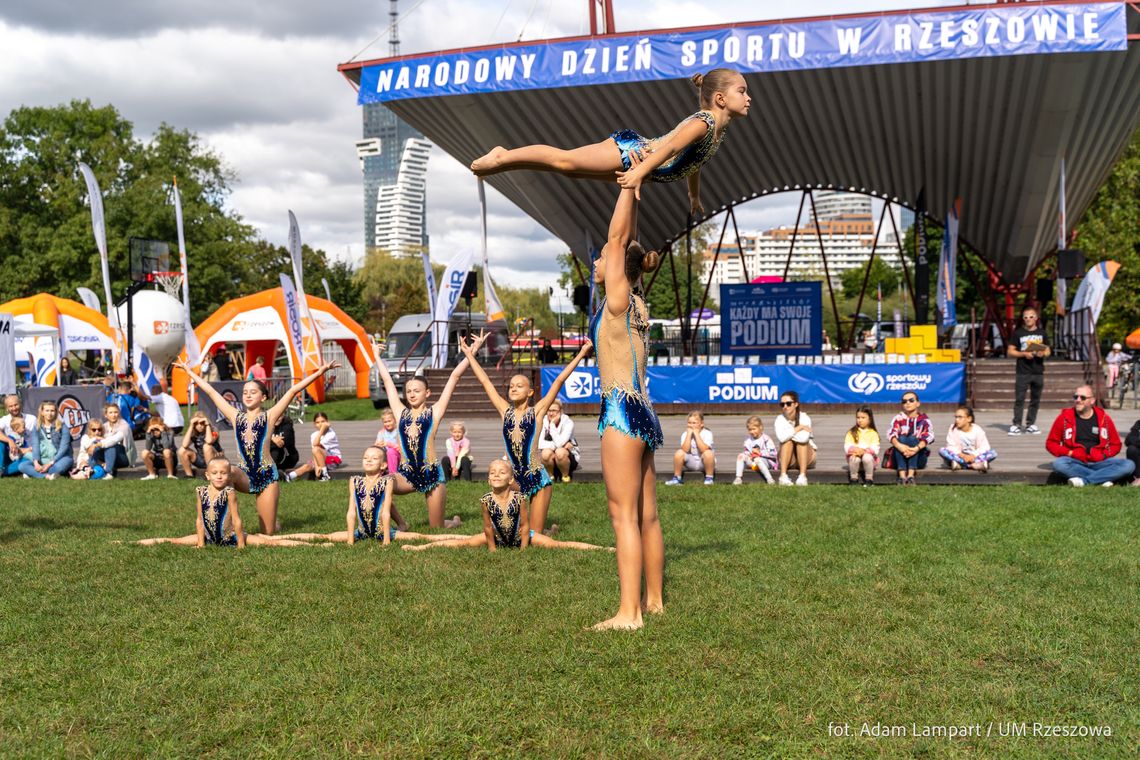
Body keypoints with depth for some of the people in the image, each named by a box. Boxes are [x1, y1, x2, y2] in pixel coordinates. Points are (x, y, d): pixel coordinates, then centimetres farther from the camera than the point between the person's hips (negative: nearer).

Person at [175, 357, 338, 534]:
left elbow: (293, 391, -7)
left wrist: (319, 372, -12)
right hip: (244, 477, 2)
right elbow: (211, 392, 13)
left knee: (267, 534, 1)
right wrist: (190, 372, 18)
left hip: (266, 476, -2)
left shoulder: (269, 417, 1)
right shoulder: (236, 417, 9)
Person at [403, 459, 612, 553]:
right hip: (498, 538, 2)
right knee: (464, 543, -3)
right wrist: (492, 549, -6)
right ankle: (421, 547, 8)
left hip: (520, 537, -2)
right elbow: (488, 527, -11)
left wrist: (523, 550, -14)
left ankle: (601, 549, -9)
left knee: (555, 545, -11)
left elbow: (525, 525, -16)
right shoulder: (487, 500, -20)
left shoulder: (519, 498, -25)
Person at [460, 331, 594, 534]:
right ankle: (546, 528, 33)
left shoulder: (536, 411, -3)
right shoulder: (505, 411, 5)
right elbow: (486, 382, 9)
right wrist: (470, 354, 12)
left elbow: (559, 381, -6)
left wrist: (581, 354, -8)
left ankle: (551, 529, 33)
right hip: (514, 481, 3)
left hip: (538, 479, -3)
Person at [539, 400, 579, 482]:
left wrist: (552, 424, -24)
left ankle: (565, 475, -8)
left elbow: (559, 443, -29)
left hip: (569, 457, -2)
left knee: (560, 452, -35)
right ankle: (550, 475, -3)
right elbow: (540, 444, -21)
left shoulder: (568, 423, -15)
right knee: (546, 453, -31)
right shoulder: (543, 422, -8)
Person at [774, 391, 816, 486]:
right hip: (788, 458, 1)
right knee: (787, 441, -26)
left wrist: (788, 433, -22)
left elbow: (804, 438, -36)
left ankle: (803, 476, -39)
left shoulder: (804, 417, -16)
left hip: (807, 457, -1)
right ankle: (783, 476, -39)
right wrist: (799, 428, -24)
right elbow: (781, 437, -32)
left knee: (802, 440, -28)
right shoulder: (780, 419, -11)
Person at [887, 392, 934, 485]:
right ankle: (902, 476, -43)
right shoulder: (899, 418, 5)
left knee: (912, 438, -27)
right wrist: (899, 445, -37)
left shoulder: (924, 419, 4)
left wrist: (917, 448, -36)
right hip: (899, 458, 1)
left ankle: (911, 476, -42)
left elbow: (929, 436, -17)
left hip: (918, 458, -1)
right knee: (901, 438, -26)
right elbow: (891, 434, -14)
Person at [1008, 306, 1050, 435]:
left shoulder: (1042, 332, 11)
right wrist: (1024, 354, -14)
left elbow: (1048, 350, 15)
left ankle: (1030, 424, 15)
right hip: (1023, 372, -3)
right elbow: (1010, 351, 2)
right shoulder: (1018, 333, 2)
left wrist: (1043, 353, -8)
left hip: (1038, 372, 3)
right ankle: (1016, 424, -4)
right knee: (1019, 399, -7)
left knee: (1035, 399, 7)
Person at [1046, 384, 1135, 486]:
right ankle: (1102, 479, -26)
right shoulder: (1065, 417, 2)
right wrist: (1070, 453, -9)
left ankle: (1083, 480, -28)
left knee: (1129, 465, -22)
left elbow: (1115, 444, 14)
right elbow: (1050, 443, 5)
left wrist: (1103, 455, -6)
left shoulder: (1103, 418, 6)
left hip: (1099, 462, 2)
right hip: (1076, 463, -2)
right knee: (1058, 464, -35)